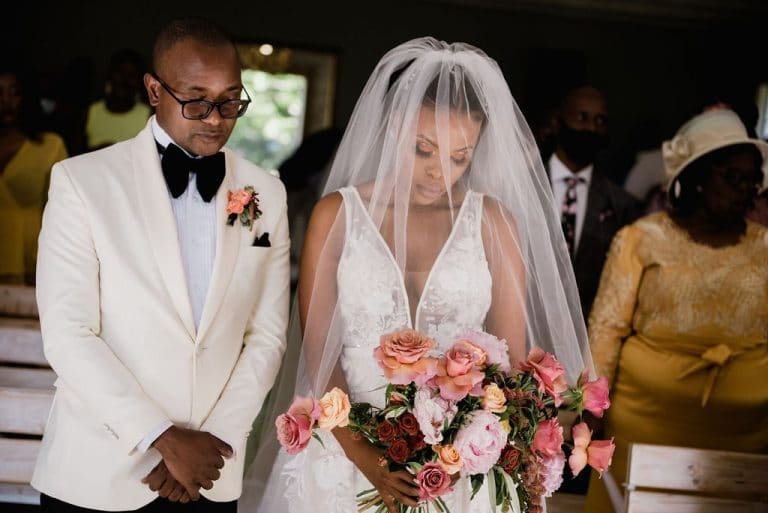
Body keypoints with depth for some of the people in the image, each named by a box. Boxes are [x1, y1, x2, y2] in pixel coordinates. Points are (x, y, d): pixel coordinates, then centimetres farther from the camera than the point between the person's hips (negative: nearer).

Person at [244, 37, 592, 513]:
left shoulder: (494, 223, -2)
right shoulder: (336, 215, -3)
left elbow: (510, 356, -1)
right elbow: (317, 350, -5)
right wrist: (364, 455, -18)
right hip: (347, 450, 0)